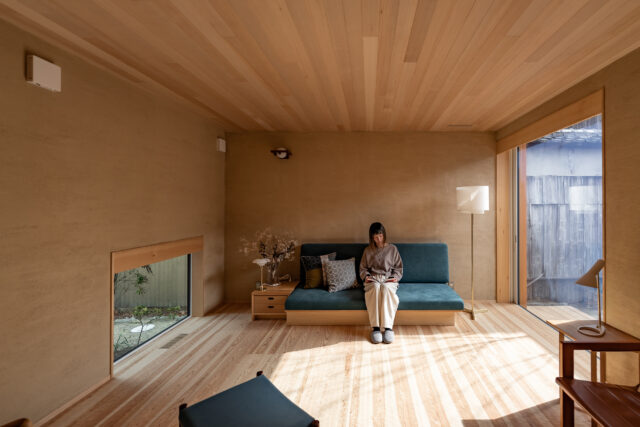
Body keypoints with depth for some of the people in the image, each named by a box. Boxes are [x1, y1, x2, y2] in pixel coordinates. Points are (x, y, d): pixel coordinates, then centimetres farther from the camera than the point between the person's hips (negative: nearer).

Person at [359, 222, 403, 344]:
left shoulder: (392, 249, 12)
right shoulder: (368, 250, 13)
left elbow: (398, 267, 14)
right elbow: (363, 268, 16)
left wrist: (395, 277, -5)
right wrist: (366, 276, -5)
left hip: (388, 279, 0)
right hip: (372, 280, 1)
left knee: (386, 288, -38)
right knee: (375, 287, -38)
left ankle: (388, 327, -38)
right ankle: (375, 327, -38)